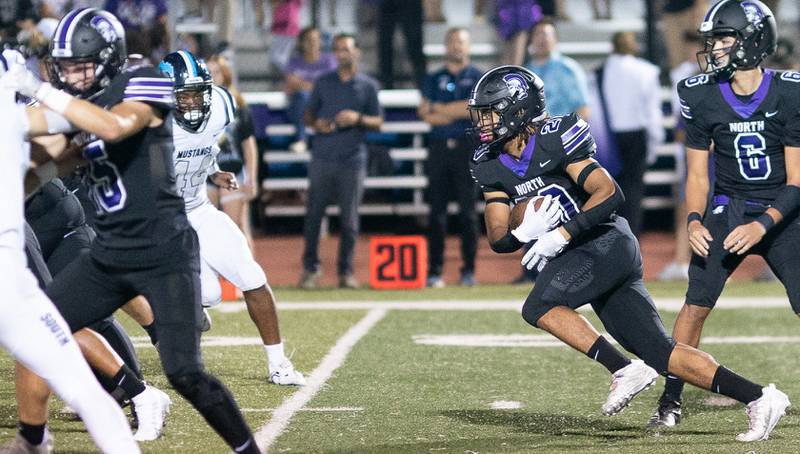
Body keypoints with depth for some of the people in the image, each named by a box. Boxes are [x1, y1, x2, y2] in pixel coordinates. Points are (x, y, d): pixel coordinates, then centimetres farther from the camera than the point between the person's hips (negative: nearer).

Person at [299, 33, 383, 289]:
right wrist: (316, 123, -7)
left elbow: (378, 122, 7)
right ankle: (310, 268, 7)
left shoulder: (368, 86, 8)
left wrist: (358, 119, -12)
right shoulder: (323, 83, 12)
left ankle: (346, 271, 8)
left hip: (352, 160, -1)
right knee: (313, 213, -2)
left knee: (349, 218, 0)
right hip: (322, 158, 1)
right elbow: (309, 114, 15)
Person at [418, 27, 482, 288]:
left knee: (468, 210, -2)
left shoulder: (479, 78, 9)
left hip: (468, 147, -2)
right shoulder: (433, 79, 14)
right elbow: (425, 114, 2)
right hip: (439, 147, 2)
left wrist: (439, 108, -4)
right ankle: (434, 271, -1)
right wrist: (457, 112, -7)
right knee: (437, 211, -1)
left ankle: (469, 270, 2)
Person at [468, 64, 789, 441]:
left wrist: (562, 234, -24)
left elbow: (609, 194, -21)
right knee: (660, 353, 2)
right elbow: (498, 240, 5)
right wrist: (524, 232, -17)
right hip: (580, 255, 8)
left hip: (607, 243, -8)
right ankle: (758, 397, 2)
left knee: (538, 307, -21)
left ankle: (625, 370, -16)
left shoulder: (554, 139, -14)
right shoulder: (491, 165, 8)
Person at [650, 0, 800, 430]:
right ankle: (670, 401, 2)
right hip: (728, 209, 2)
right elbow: (698, 175, 3)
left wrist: (763, 225, -24)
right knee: (695, 305, -9)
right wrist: (694, 221, -14)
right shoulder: (702, 96, -6)